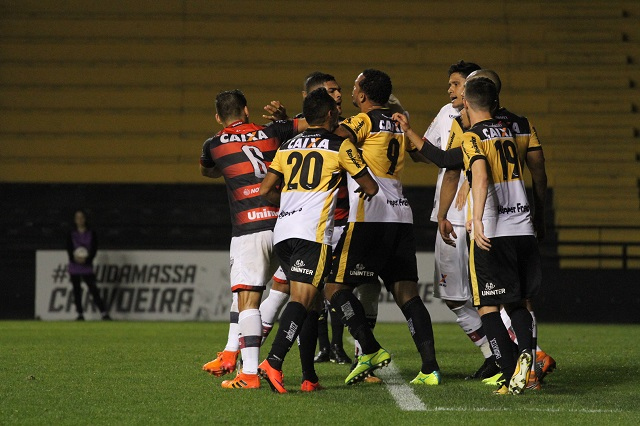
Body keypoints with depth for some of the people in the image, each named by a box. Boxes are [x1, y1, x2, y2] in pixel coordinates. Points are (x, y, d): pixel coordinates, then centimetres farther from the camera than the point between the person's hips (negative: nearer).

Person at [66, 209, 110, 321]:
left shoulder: (92, 234, 3)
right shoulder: (71, 235, 6)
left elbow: (94, 250, -4)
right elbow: (69, 250, -3)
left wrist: (86, 260, -20)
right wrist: (75, 258, -23)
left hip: (87, 268, -2)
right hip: (74, 268, 2)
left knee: (94, 290, -11)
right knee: (76, 291, 3)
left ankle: (104, 313, -15)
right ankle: (80, 314, 10)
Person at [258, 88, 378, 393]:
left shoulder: (287, 147, 18)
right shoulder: (340, 146, 5)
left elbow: (266, 190, 17)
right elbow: (371, 188, 13)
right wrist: (365, 190, 36)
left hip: (282, 230, 6)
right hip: (311, 231, -6)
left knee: (309, 299, 13)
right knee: (302, 299, -12)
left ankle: (309, 376, 11)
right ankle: (273, 362, -29)